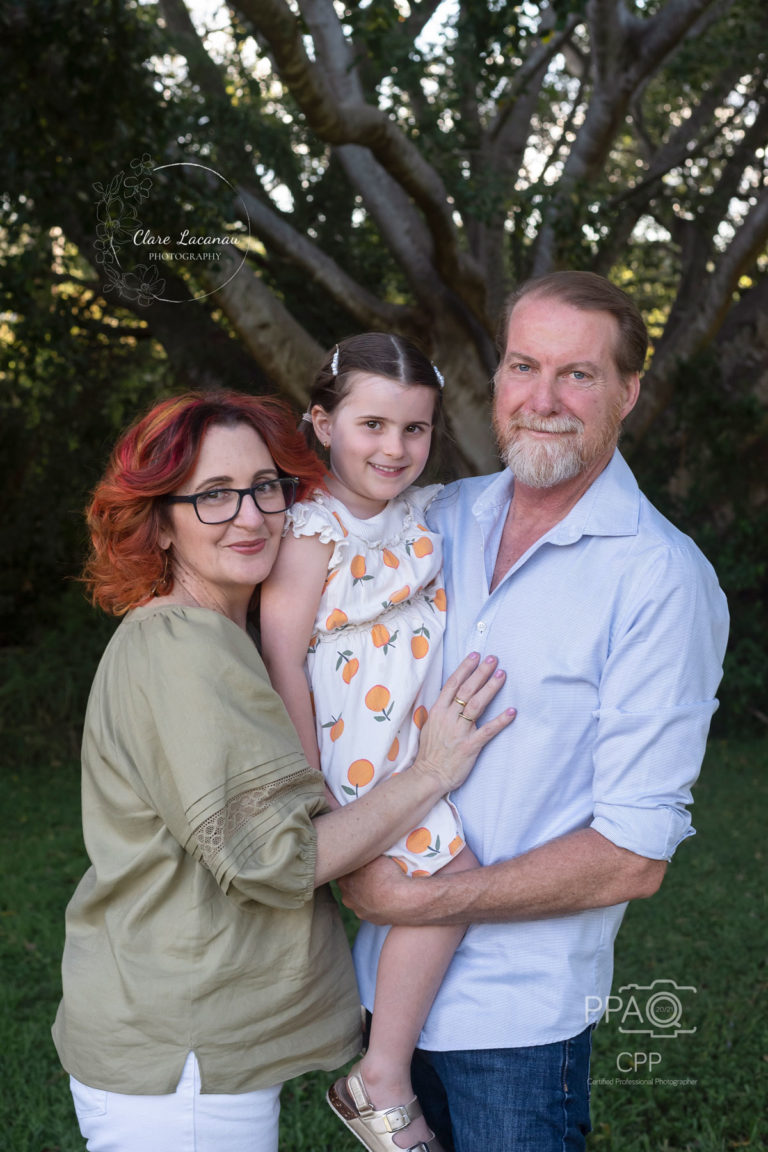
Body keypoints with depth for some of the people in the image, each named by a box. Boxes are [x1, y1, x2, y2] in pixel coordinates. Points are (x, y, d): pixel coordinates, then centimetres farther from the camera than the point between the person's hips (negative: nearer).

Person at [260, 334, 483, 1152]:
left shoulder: (422, 510, 8)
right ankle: (381, 1084, -1)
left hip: (421, 743, 8)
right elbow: (282, 661, -16)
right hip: (353, 757, -8)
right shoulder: (314, 533, -14)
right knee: (446, 881, -15)